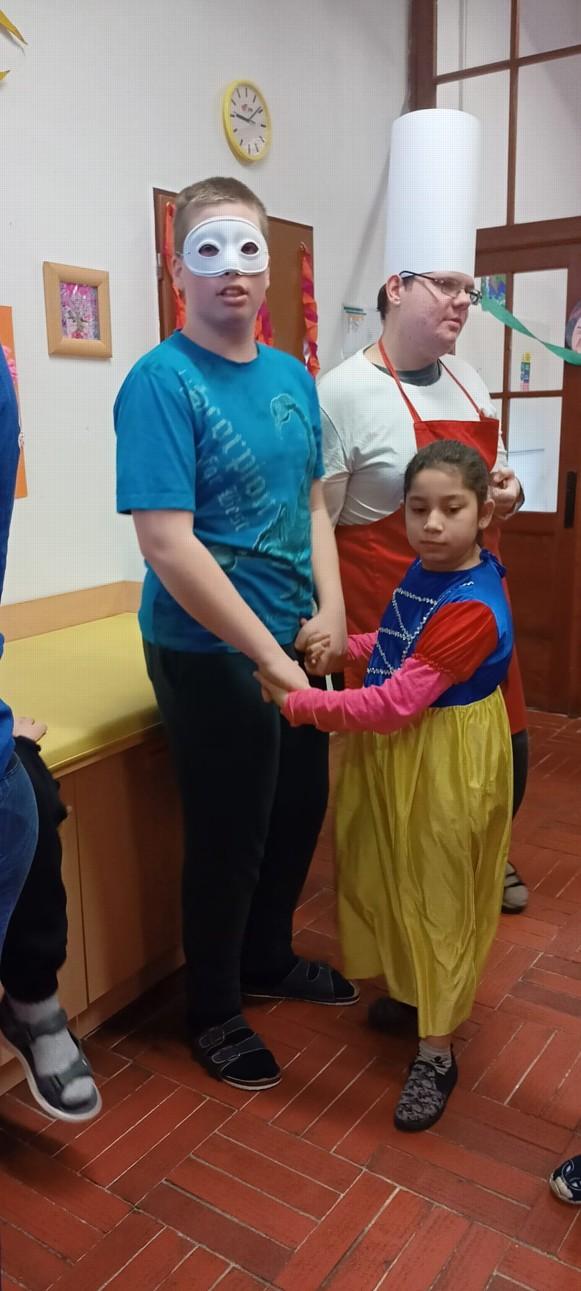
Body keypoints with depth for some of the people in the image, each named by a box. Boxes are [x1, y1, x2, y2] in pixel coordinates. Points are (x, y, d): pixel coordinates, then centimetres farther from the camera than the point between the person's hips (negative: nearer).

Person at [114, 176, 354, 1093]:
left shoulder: (292, 378, 7)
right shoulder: (162, 382, -15)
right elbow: (168, 545, -22)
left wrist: (331, 612, -1)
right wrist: (271, 656, -21)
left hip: (297, 644, 7)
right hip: (211, 656, -7)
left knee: (301, 810, 19)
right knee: (229, 836, 7)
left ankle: (267, 959, 45)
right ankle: (213, 1010, 33)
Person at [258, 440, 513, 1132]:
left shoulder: (472, 609, -29)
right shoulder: (424, 569, -1)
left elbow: (394, 705, -31)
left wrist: (296, 703, -26)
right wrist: (344, 643, -3)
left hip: (444, 761, -8)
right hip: (394, 751, 8)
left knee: (438, 898, 6)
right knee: (392, 883, 22)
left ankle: (436, 1053, 24)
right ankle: (410, 991, 46)